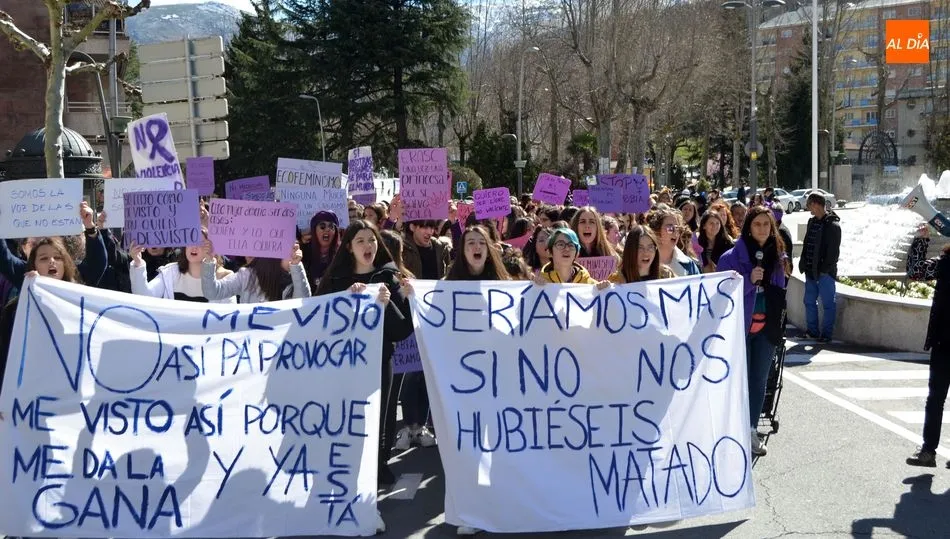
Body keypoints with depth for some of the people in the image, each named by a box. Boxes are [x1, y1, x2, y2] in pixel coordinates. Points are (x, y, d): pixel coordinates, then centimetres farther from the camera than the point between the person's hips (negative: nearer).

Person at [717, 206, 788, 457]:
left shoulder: (777, 255, 7)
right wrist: (749, 280, -24)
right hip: (739, 325, -5)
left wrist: (779, 318, 12)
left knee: (760, 380, 9)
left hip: (766, 326, 5)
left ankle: (752, 430, 18)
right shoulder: (733, 256, -9)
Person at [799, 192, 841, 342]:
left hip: (825, 272, -8)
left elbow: (833, 251, -14)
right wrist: (803, 264, 9)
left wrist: (825, 269, -17)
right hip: (811, 271, 8)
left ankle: (826, 334, 6)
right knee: (809, 301, 13)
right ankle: (812, 330, 23)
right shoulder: (812, 222, 12)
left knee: (828, 304, 1)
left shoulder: (832, 225, -12)